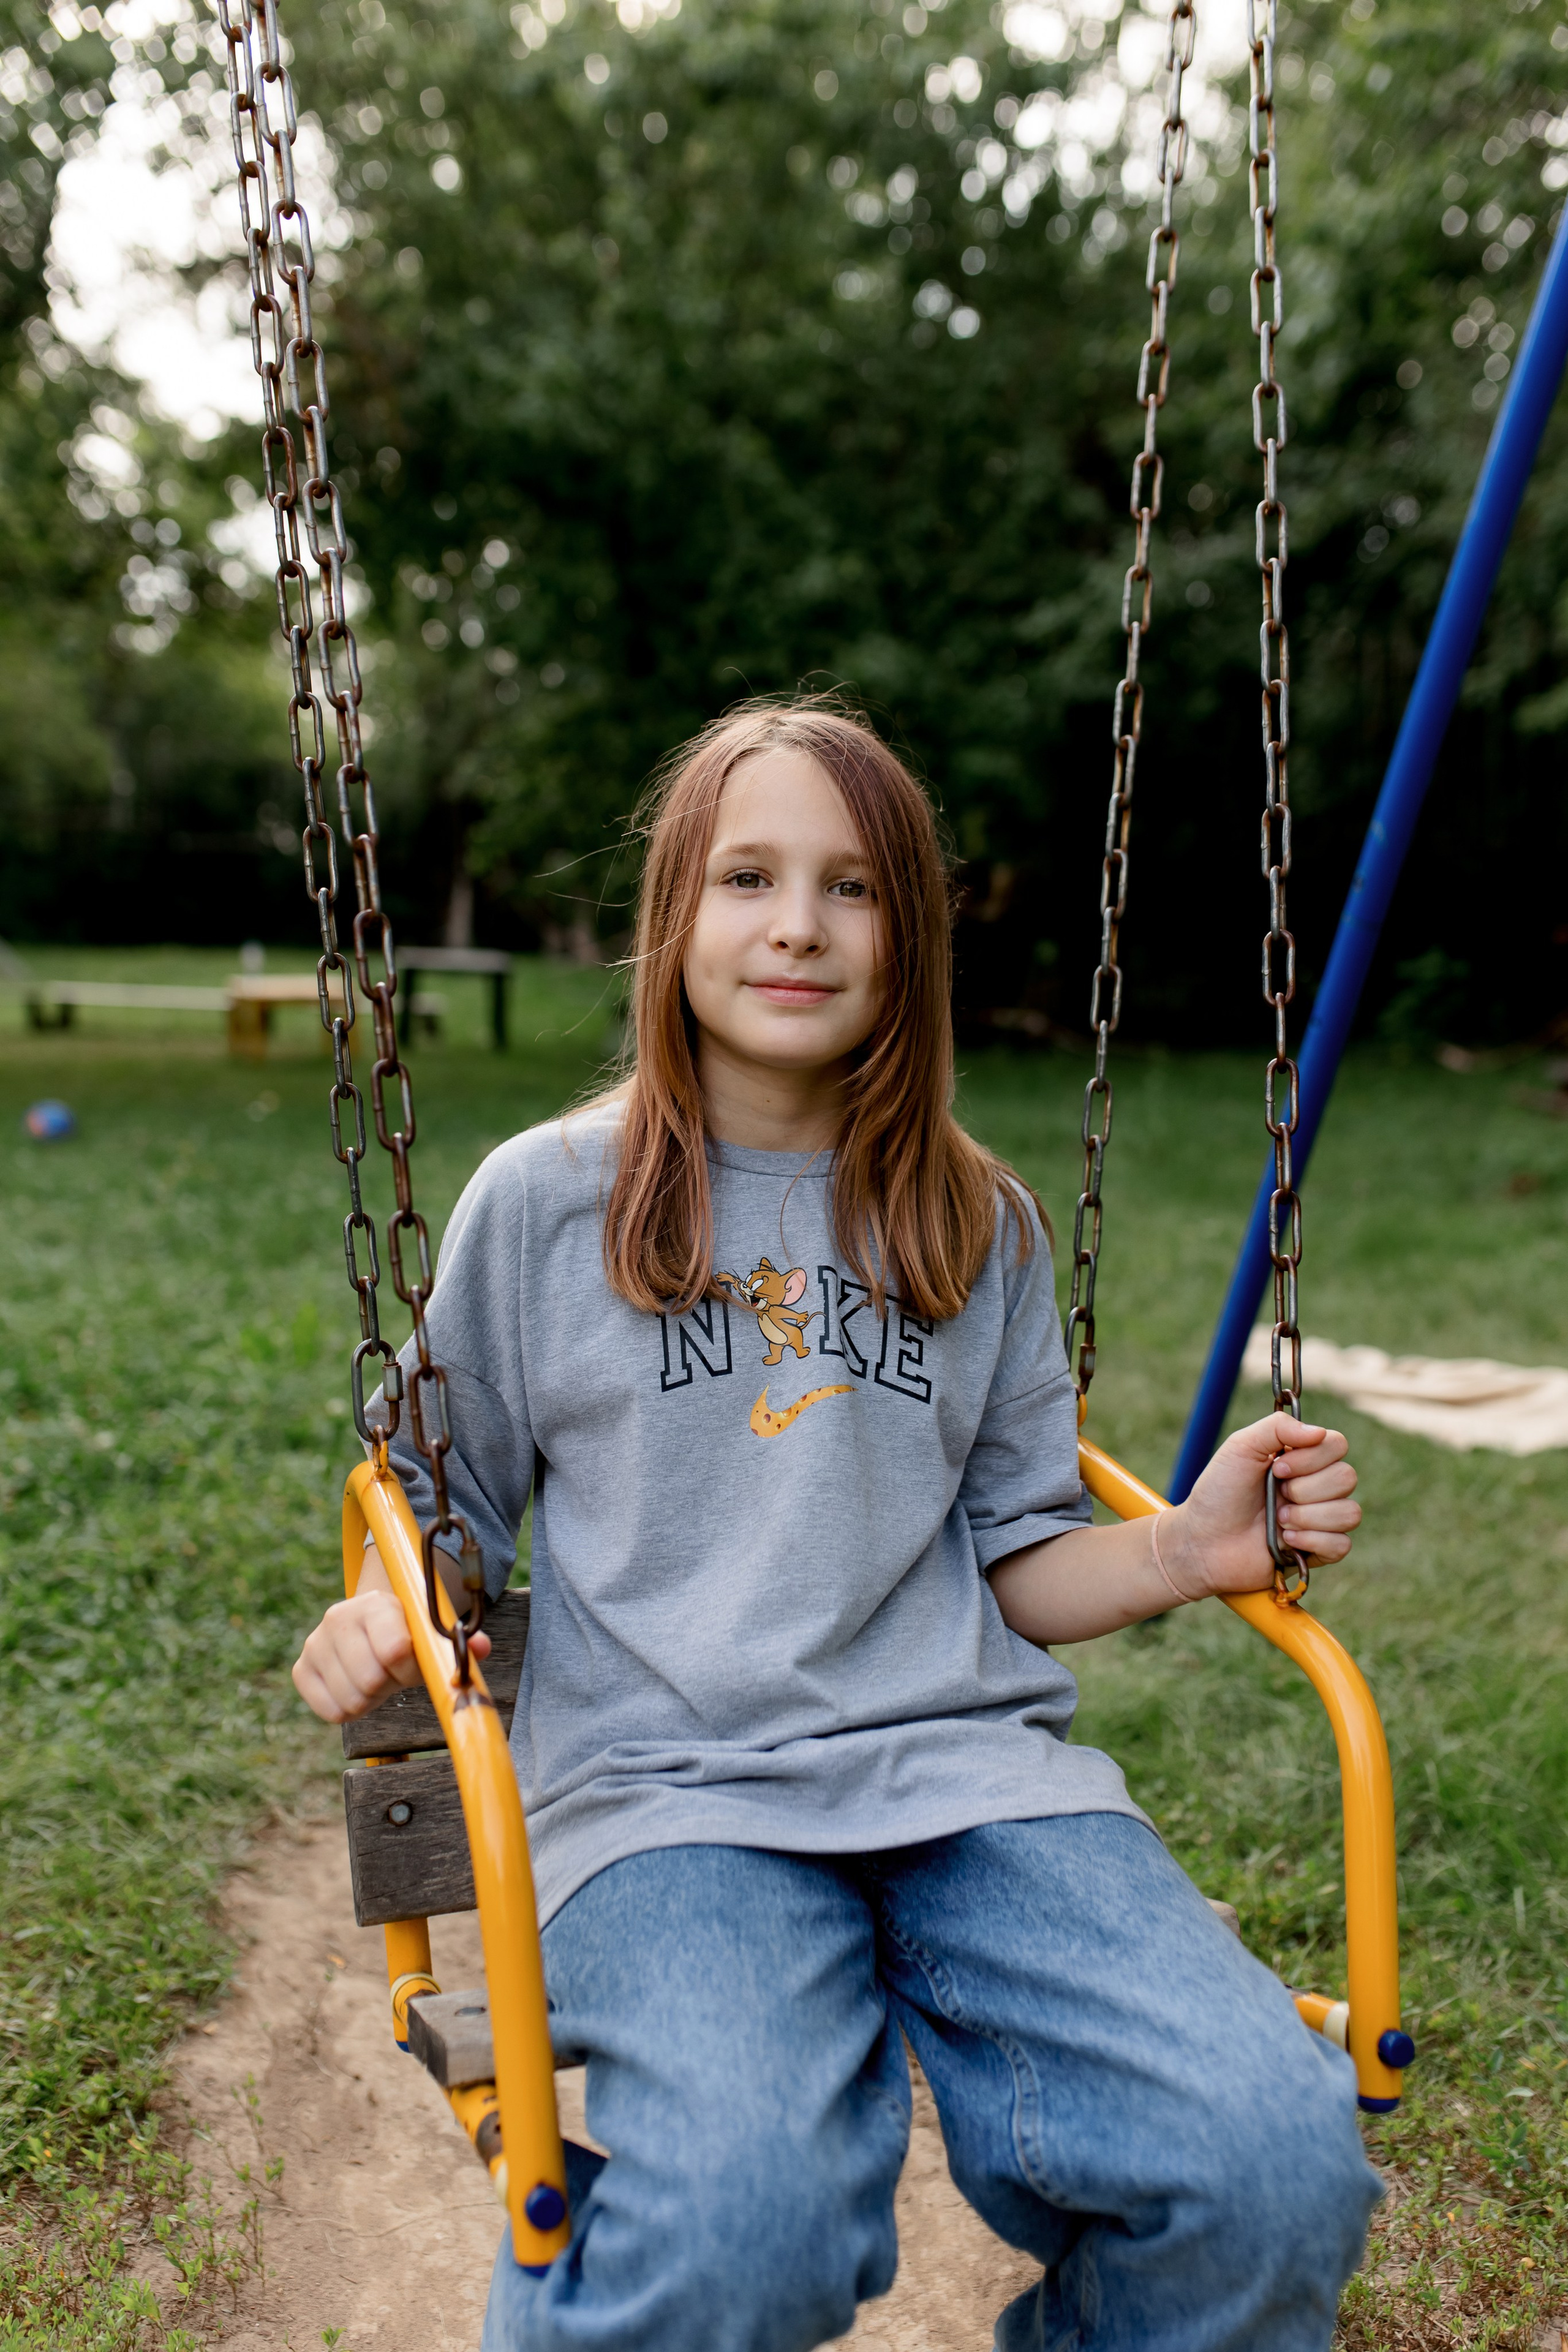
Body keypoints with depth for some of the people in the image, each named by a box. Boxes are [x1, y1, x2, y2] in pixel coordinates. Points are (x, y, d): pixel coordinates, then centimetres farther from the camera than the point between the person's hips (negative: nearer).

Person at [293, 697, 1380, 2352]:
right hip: (667, 1787, -2)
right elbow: (447, 1508, 14)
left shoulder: (982, 1226, 13)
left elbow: (1012, 1563, 15)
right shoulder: (541, 1204, 7)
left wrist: (1183, 1553, -3)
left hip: (968, 1763, 3)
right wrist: (379, 1621, -7)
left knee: (1280, 2169, -22)